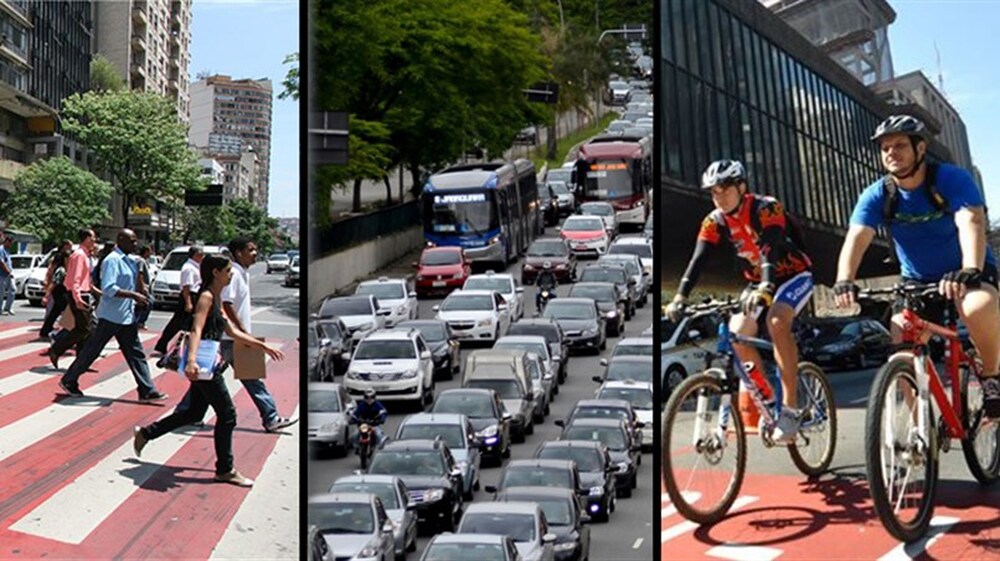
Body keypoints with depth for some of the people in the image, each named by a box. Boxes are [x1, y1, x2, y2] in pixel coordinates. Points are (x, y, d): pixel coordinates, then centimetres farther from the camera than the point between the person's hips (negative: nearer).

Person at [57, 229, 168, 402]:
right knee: (92, 350, 3)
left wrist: (136, 299, 11)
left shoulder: (129, 261, 13)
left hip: (126, 317, 9)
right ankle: (69, 381, 18)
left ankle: (147, 391, 5)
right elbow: (108, 288, -25)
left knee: (136, 353, 5)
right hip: (111, 316, -9)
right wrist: (133, 295, -26)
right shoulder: (112, 260, -16)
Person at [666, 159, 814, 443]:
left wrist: (765, 289, -54)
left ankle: (789, 408, -31)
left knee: (776, 321, -32)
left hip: (794, 275, -6)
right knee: (737, 333, -15)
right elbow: (698, 260, -18)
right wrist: (680, 298, -33)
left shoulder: (766, 208, -24)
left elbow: (771, 250, -38)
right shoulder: (715, 221, -9)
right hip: (757, 282, 6)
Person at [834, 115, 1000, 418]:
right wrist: (844, 282, -45)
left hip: (966, 271, -3)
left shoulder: (952, 179, -20)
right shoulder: (877, 196, -11)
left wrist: (969, 271, -54)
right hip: (916, 280, 4)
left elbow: (972, 222, -35)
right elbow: (856, 238, -25)